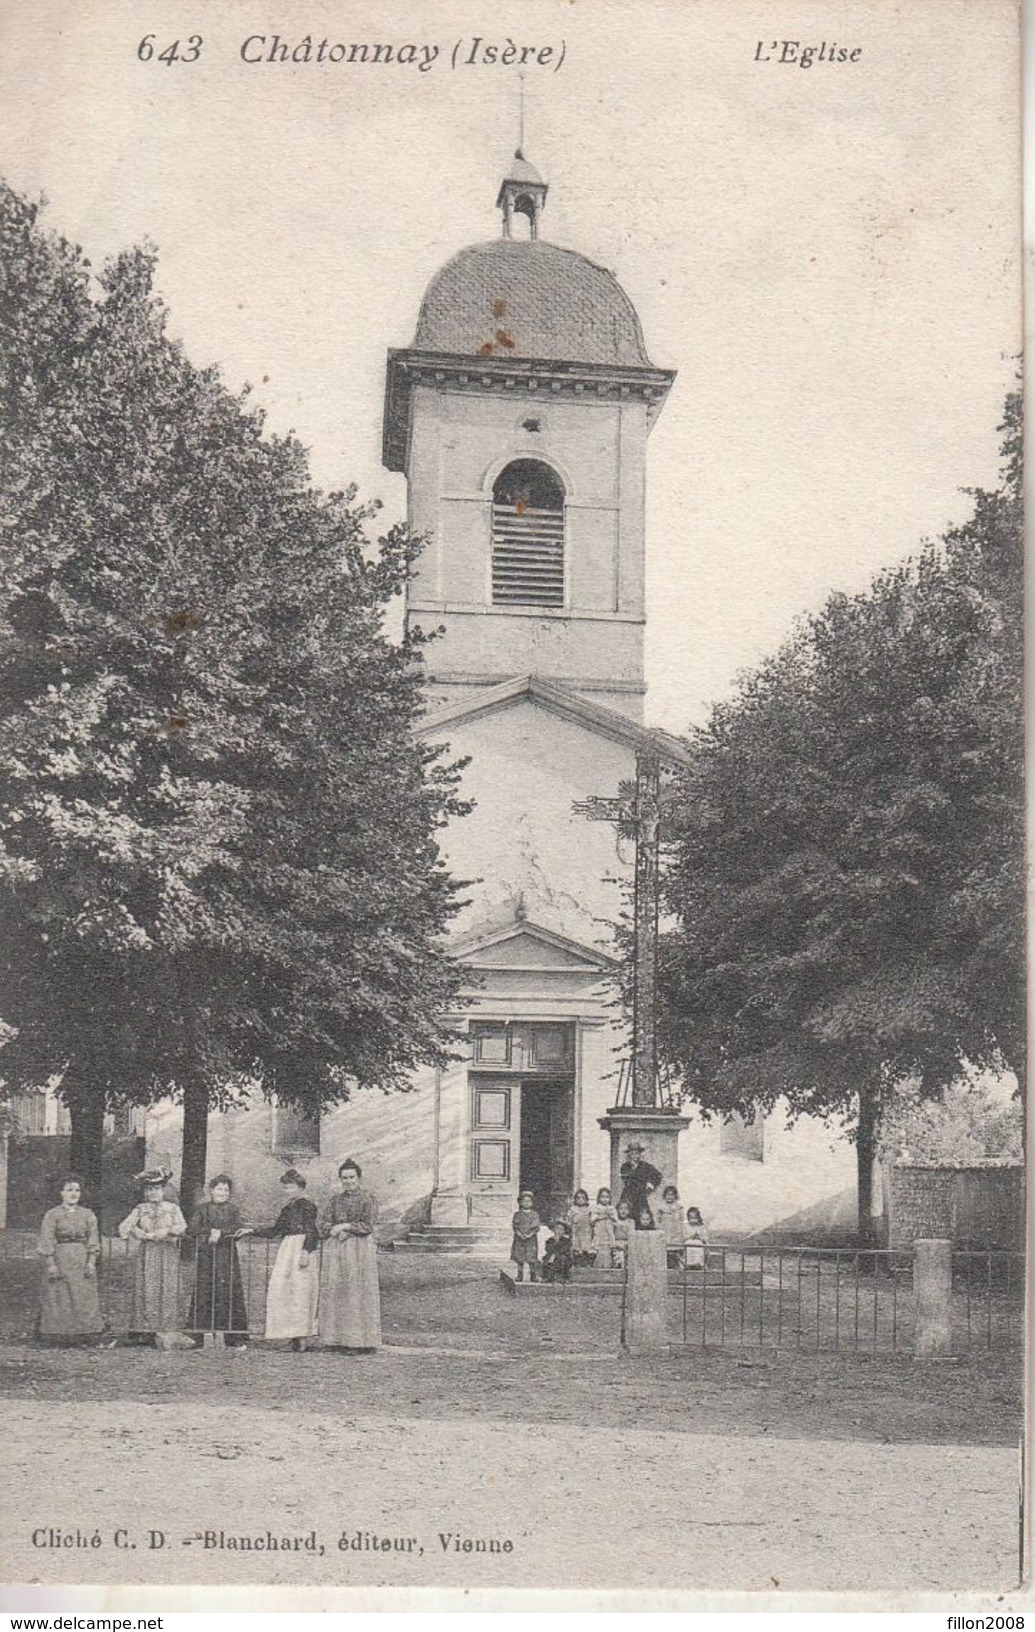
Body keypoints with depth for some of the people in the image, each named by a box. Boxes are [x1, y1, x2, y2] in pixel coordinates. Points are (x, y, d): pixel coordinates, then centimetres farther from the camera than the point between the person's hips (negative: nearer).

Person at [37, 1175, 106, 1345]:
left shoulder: (88, 1215, 8)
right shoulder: (52, 1215, 1)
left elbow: (93, 1241, 6)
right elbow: (46, 1242, -3)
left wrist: (91, 1262, -4)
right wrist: (50, 1264, -11)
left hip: (83, 1261, 2)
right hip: (60, 1260, -2)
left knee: (84, 1297, 0)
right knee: (59, 1298, -3)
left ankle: (85, 1334, 5)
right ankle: (59, 1334, 2)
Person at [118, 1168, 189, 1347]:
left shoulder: (172, 1208, 8)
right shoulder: (140, 1209, 9)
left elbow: (182, 1227, -3)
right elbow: (124, 1227, -2)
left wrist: (167, 1232, -18)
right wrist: (146, 1235, -10)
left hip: (168, 1254, 0)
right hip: (147, 1253, 1)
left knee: (168, 1290, -5)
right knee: (147, 1290, -6)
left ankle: (167, 1330, -4)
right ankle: (147, 1328, -4)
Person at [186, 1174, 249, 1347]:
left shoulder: (233, 1209, 11)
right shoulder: (204, 1208, 11)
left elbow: (238, 1230, -1)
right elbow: (193, 1228, 0)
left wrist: (220, 1233, -13)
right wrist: (210, 1232, -11)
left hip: (227, 1257, 0)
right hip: (206, 1257, 0)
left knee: (229, 1292, -6)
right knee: (203, 1293, -4)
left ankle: (234, 1338, -4)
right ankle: (195, 1335, 0)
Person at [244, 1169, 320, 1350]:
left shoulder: (306, 1205, -6)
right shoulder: (288, 1207, 20)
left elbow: (312, 1232, -13)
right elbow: (275, 1230, 27)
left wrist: (307, 1251, -23)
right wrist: (252, 1231, 23)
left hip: (301, 1249, -9)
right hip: (287, 1251, 9)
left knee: (300, 1289, -10)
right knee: (281, 1289, 6)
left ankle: (302, 1336, -8)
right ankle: (292, 1334, 10)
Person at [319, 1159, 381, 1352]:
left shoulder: (366, 1199, 1)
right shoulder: (336, 1200, 13)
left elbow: (368, 1225, -8)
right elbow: (325, 1225, 10)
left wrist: (345, 1226, -11)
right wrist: (334, 1231, -11)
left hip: (359, 1250, -4)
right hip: (335, 1249, 4)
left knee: (360, 1292, -6)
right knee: (335, 1292, 1)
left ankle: (366, 1341, -4)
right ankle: (337, 1338, 6)